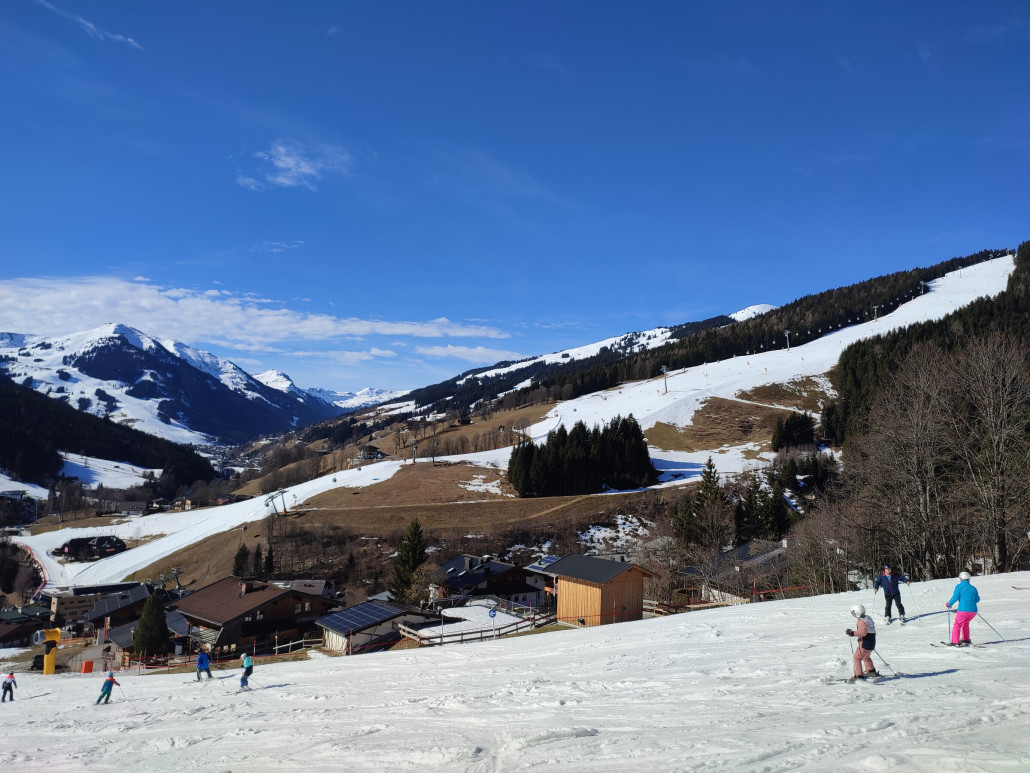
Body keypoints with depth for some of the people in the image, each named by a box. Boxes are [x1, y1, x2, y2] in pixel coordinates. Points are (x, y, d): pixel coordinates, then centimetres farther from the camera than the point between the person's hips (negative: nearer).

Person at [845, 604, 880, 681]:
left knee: (857, 658, -3)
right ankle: (871, 671, 38)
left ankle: (859, 676, -8)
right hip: (872, 641, 10)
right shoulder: (868, 618, 12)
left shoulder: (861, 621, -18)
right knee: (866, 657, 31)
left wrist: (853, 633, -27)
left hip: (865, 643, -10)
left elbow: (863, 632, -30)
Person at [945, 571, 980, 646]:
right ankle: (966, 640, 32)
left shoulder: (959, 586, 0)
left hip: (963, 610, -5)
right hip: (973, 611, 5)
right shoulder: (973, 588, 13)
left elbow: (955, 597, -8)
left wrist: (948, 604, 7)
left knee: (957, 625, 7)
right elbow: (977, 600, 21)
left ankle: (955, 642, -1)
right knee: (965, 623, 29)